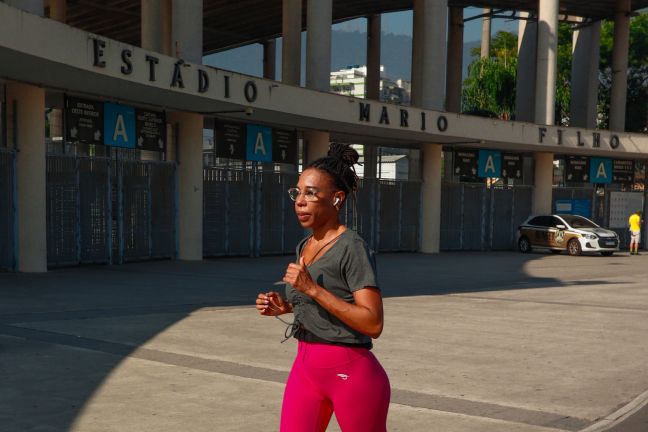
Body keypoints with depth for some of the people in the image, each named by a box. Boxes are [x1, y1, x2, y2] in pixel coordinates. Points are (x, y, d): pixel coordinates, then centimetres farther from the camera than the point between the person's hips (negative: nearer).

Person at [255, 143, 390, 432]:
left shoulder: (352, 248, -15)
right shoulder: (304, 247, 9)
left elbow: (373, 324, -22)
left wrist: (312, 289, -25)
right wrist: (286, 307, 3)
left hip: (351, 372, -7)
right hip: (306, 367, 7)